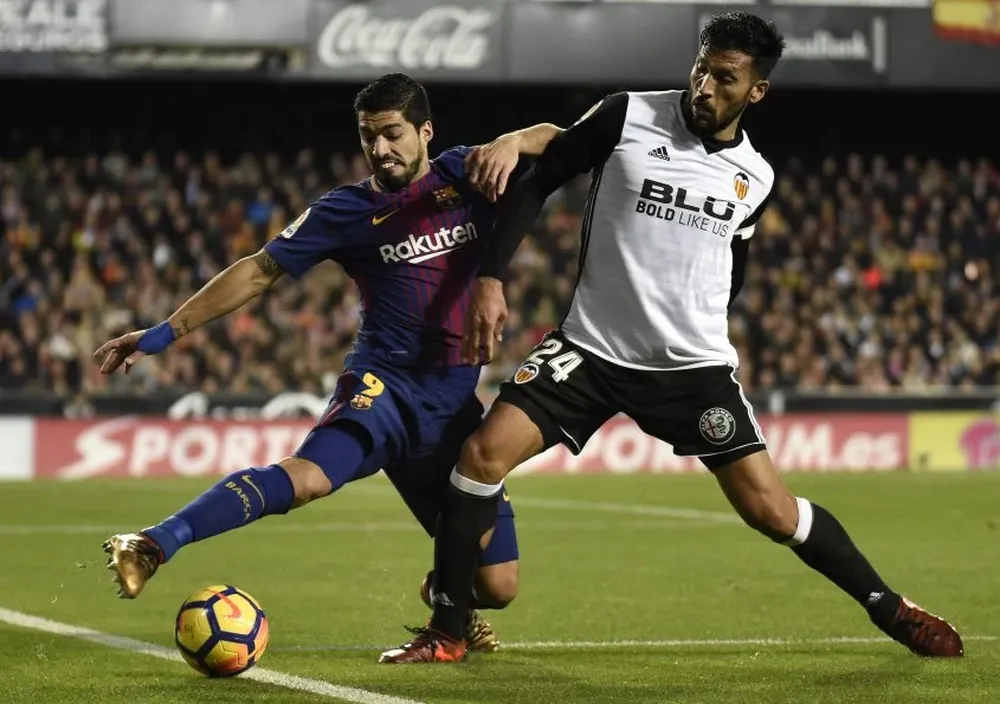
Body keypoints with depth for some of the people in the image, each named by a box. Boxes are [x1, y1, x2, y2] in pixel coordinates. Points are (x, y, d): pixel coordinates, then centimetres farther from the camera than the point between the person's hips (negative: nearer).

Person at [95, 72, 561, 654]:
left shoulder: (462, 175, 8)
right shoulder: (348, 211, 3)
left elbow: (555, 140, 7)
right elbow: (260, 272, 6)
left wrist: (511, 144, -17)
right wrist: (163, 334, 3)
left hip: (457, 402, 3)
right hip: (386, 386, -3)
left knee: (499, 587, 0)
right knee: (310, 474, -37)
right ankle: (152, 547, -43)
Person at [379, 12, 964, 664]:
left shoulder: (755, 178, 3)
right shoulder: (627, 118, -7)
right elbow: (536, 184, -2)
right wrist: (491, 278, -10)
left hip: (694, 365, 1)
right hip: (591, 348, -1)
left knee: (771, 511, -6)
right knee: (484, 452, -17)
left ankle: (890, 609, 15)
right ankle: (447, 634, -5)